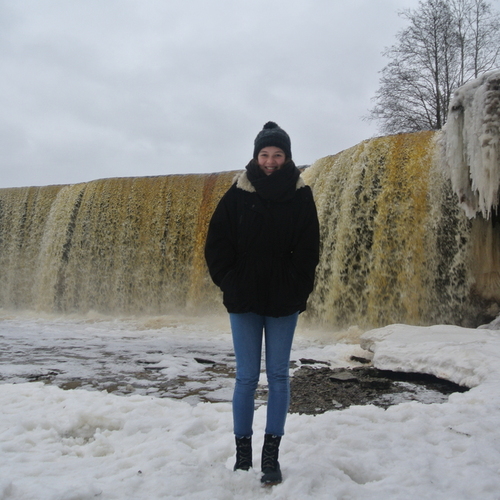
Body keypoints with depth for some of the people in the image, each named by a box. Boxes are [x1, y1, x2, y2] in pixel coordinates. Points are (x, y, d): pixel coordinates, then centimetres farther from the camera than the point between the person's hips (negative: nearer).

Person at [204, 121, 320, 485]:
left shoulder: (300, 195, 1)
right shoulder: (239, 193, 1)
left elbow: (308, 248, 0)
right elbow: (217, 241, 3)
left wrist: (296, 289, -8)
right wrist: (229, 283, -4)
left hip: (283, 301, 0)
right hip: (244, 300, 0)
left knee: (278, 375, 6)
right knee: (247, 377, 5)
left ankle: (272, 455, 16)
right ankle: (243, 453, 17)